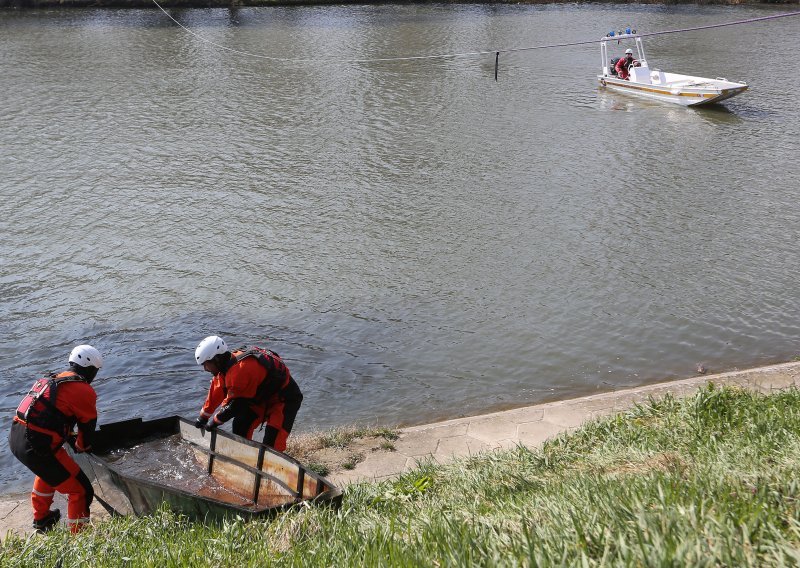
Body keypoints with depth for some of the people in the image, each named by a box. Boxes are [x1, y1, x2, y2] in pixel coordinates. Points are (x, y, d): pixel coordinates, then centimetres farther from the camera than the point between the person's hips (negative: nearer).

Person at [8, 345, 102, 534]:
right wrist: (82, 446, 24)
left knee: (49, 469, 39)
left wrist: (71, 438, 31)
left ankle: (41, 518, 54)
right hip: (38, 447, -9)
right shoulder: (84, 391, -6)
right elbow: (88, 426, 5)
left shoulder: (53, 379, 20)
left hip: (15, 437, 9)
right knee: (81, 490, 1)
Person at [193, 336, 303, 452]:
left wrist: (214, 422, -10)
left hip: (285, 399, -10)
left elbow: (233, 404, -25)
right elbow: (216, 393, 11)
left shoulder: (241, 369, -32)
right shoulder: (227, 365, -1)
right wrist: (203, 417, 19)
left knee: (271, 445, -18)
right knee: (240, 426, 10)